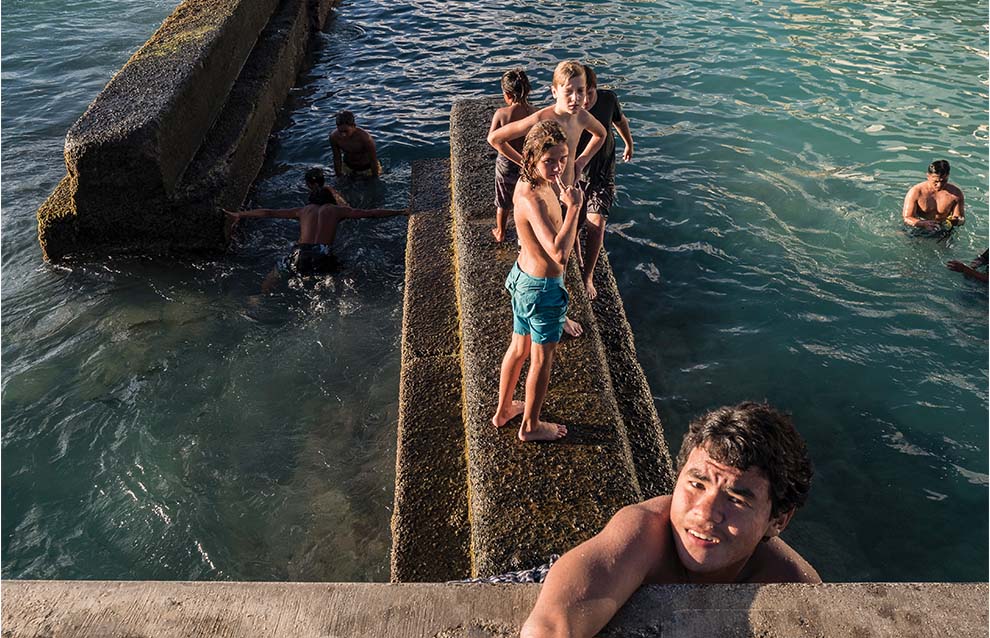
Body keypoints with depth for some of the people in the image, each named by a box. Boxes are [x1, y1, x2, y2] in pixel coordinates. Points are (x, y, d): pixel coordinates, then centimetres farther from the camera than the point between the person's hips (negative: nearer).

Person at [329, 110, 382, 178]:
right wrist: (339, 176, 0)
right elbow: (337, 158, -8)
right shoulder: (334, 137, -24)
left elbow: (373, 160, -23)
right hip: (347, 166, 4)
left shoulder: (364, 138, -36)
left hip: (366, 168, -3)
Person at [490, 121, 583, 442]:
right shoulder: (532, 199, -33)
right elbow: (560, 254, -44)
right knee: (541, 360, 13)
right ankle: (530, 426, 36)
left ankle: (503, 410, 47)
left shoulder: (528, 182, -3)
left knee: (519, 348, 26)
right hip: (543, 288, -9)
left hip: (523, 275, 9)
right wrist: (573, 207, -37)